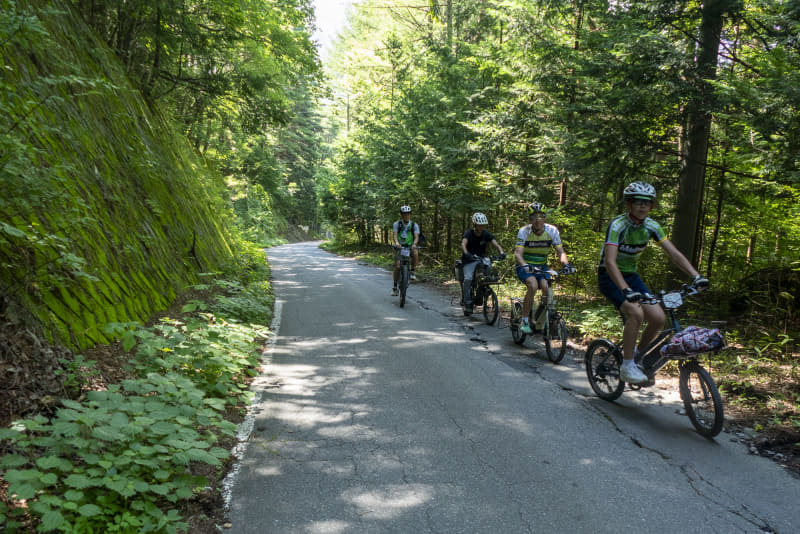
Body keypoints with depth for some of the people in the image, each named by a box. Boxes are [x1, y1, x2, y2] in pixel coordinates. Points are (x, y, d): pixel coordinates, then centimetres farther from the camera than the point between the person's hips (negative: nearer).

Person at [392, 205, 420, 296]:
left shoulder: (414, 225, -2)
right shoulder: (397, 224, -4)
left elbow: (416, 236, -15)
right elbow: (395, 234, -19)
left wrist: (414, 244, -37)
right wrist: (396, 242, -41)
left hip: (410, 247, 1)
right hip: (400, 247, 0)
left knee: (415, 254, -34)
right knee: (397, 266, -13)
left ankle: (412, 272, -13)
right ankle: (395, 287, 1)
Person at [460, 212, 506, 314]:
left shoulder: (486, 234, -5)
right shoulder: (468, 233, -14)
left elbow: (496, 244, -17)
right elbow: (463, 244, -31)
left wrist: (501, 252, -39)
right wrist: (466, 254, -53)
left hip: (481, 258, 3)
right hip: (469, 260, -3)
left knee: (488, 263, -29)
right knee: (468, 278, -24)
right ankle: (467, 302, -8)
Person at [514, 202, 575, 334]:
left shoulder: (552, 231, -10)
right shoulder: (524, 231, -18)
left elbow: (560, 251, -12)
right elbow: (518, 253, -27)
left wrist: (566, 264, -33)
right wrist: (524, 265, -47)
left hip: (541, 266, 3)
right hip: (525, 266, -3)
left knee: (546, 287, -25)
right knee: (533, 285, -31)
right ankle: (524, 322, -21)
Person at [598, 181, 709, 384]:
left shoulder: (651, 226, -5)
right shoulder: (618, 225, -24)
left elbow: (674, 253, -5)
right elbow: (610, 262, -35)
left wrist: (696, 275, -20)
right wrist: (626, 290, -47)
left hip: (631, 275, 6)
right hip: (610, 277, -6)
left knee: (658, 318, -10)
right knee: (636, 313, -28)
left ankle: (638, 354, 16)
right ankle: (627, 366, -15)